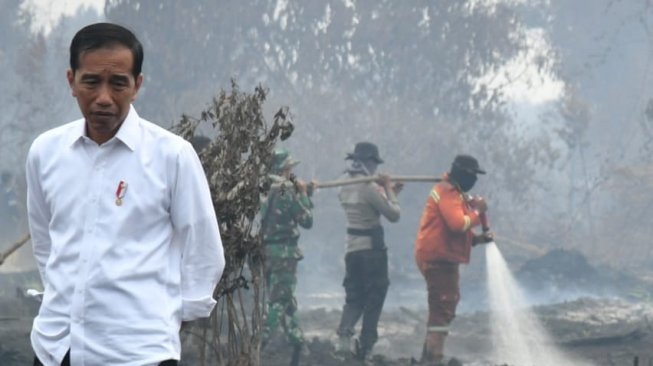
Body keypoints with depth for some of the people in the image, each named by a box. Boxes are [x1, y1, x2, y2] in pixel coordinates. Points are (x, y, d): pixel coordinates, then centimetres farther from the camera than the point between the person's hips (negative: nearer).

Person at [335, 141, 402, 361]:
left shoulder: (345, 189, 7)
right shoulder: (370, 188, -18)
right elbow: (393, 215, -15)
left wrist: (389, 192, 14)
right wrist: (389, 191, -3)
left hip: (351, 249, 7)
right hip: (372, 249, -7)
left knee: (353, 297, 13)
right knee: (374, 298, 5)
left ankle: (344, 333, -11)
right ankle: (365, 346, 4)